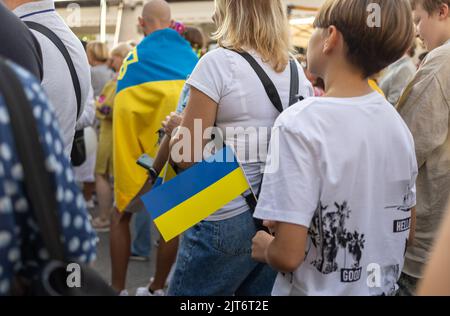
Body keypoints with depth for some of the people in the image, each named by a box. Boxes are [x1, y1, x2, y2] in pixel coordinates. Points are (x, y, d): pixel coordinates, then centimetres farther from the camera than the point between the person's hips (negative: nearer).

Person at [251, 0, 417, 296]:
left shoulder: (300, 124, -23)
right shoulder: (397, 121, -3)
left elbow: (288, 254, -24)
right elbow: (405, 231, 6)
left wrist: (266, 248, -4)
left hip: (319, 289, -6)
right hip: (383, 287, 6)